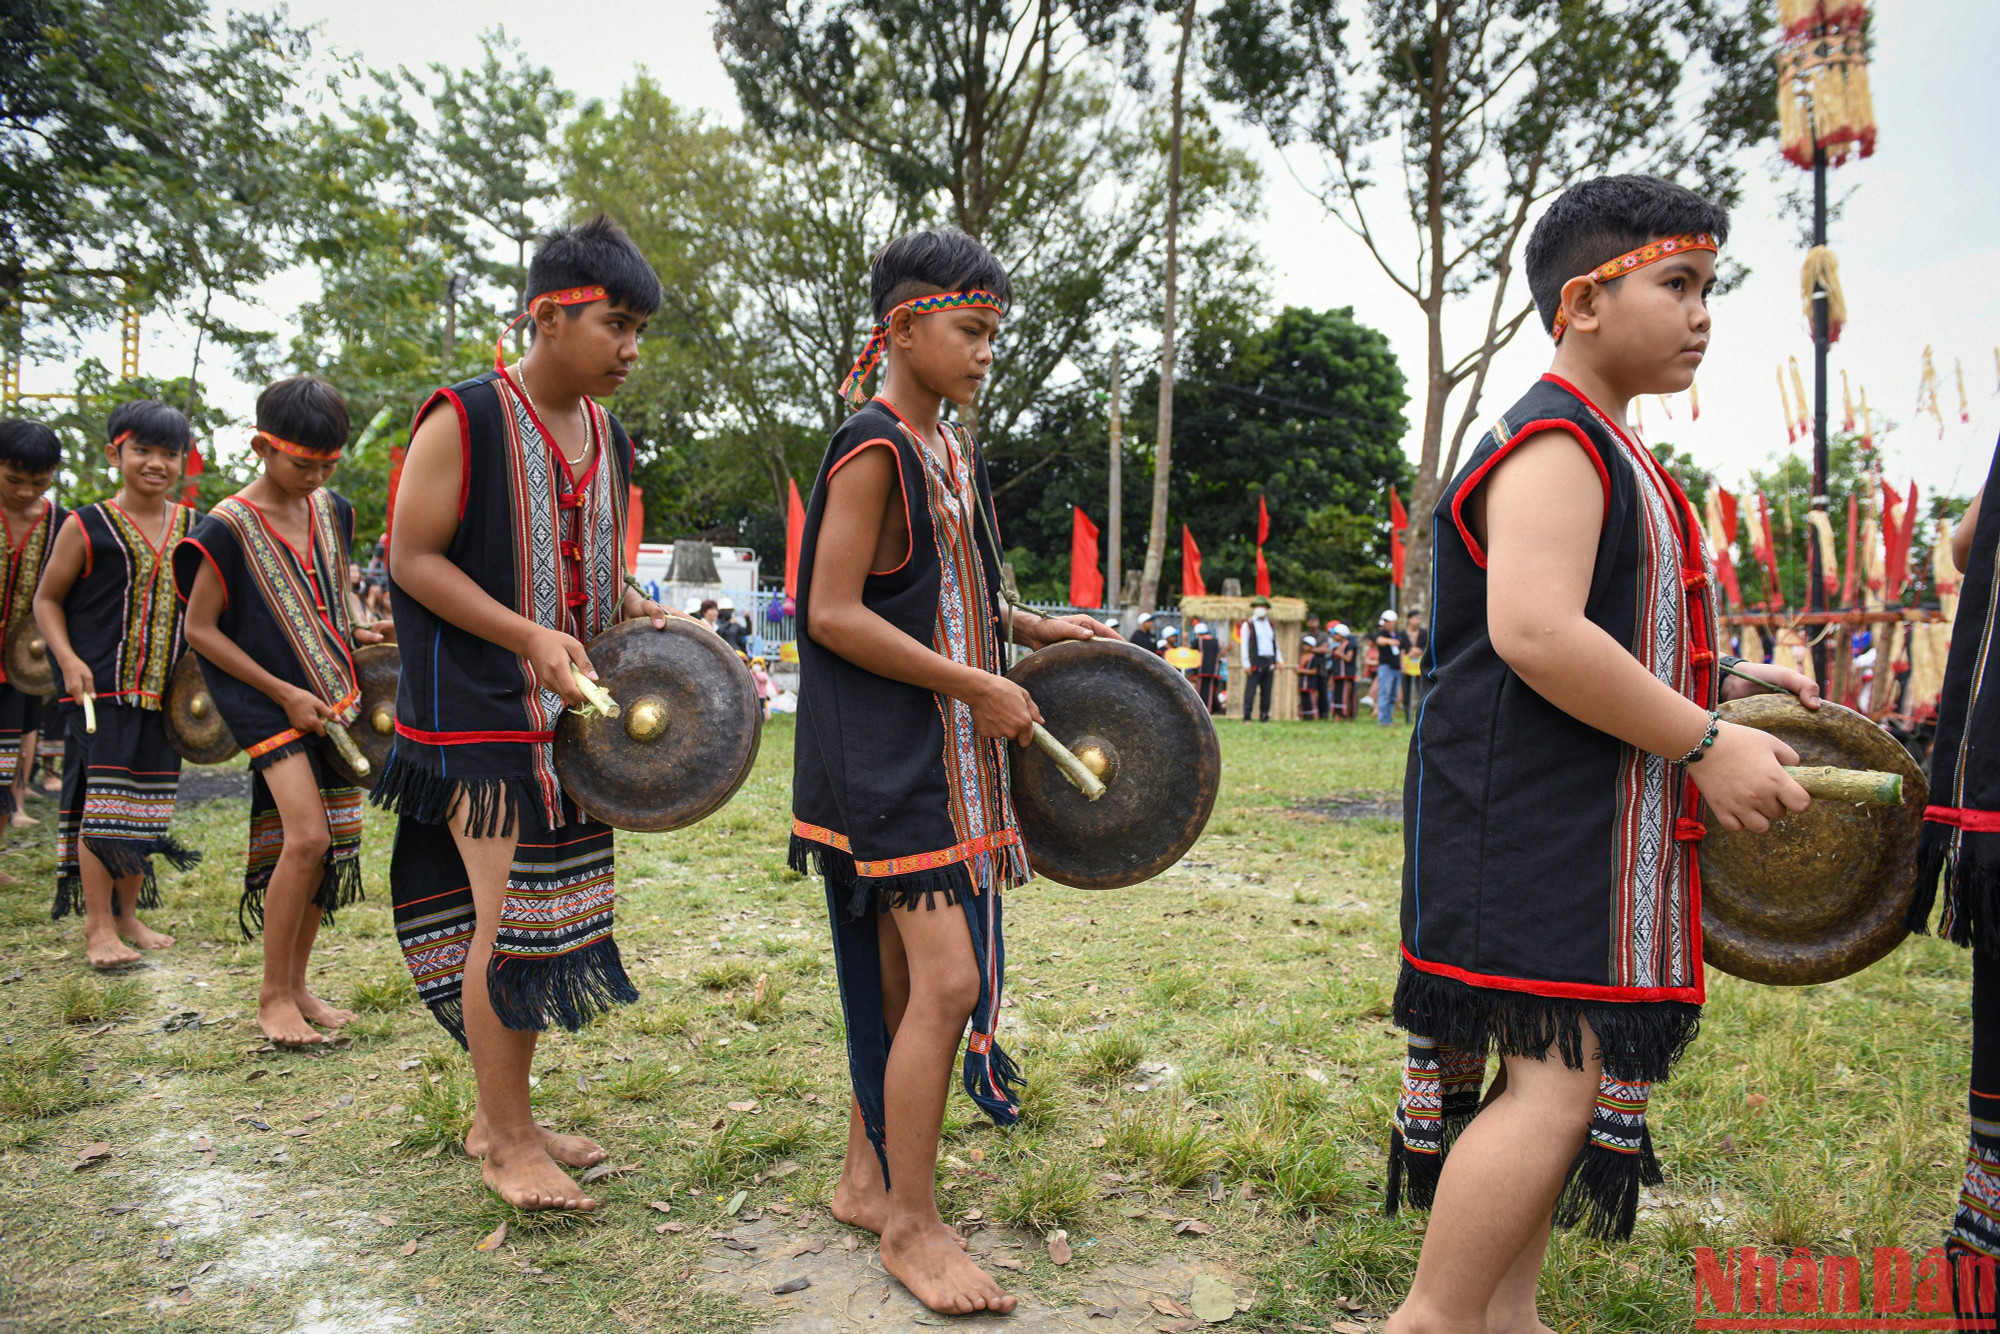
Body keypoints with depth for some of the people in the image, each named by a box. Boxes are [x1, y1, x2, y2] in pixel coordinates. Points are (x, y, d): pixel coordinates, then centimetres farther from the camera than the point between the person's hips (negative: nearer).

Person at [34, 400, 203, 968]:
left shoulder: (196, 529, 8)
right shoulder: (86, 527, -4)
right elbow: (47, 599, 3)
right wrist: (68, 659, -11)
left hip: (163, 695, 4)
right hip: (100, 690, -4)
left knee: (146, 805, 11)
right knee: (100, 806, -5)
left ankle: (128, 915, 25)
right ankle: (98, 928, 4)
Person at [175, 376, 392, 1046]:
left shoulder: (331, 510, 6)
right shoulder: (227, 527, -12)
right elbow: (200, 629, -9)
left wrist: (357, 627, 1)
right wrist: (285, 693, -12)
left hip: (333, 696, 6)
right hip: (270, 702, -6)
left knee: (338, 837, 6)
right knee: (306, 836, -16)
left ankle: (296, 984, 20)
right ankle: (272, 997, 1)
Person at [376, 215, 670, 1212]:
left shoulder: (608, 438, 12)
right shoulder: (464, 420, -10)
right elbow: (413, 559, -12)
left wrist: (633, 608, 2)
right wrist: (530, 637, -22)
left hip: (568, 716, 8)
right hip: (481, 714, -7)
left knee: (555, 913, 12)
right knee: (506, 916, -4)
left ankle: (501, 1111, 28)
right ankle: (505, 1139, 13)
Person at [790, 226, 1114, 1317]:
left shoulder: (951, 451, 15)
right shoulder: (871, 448, -12)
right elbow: (834, 615, -18)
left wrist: (1030, 628, 10)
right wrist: (980, 686, -17)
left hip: (947, 753, 9)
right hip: (884, 756, -9)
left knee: (904, 977, 14)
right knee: (946, 979, -9)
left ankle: (866, 1179, 29)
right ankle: (911, 1224, 7)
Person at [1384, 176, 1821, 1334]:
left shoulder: (1604, 451, 20)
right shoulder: (1553, 443, -13)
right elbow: (1533, 634, -27)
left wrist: (1723, 681, 17)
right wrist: (1705, 741, -20)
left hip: (1591, 826, 11)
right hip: (1532, 822, -11)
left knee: (1554, 1067, 14)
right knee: (1563, 1071, -10)